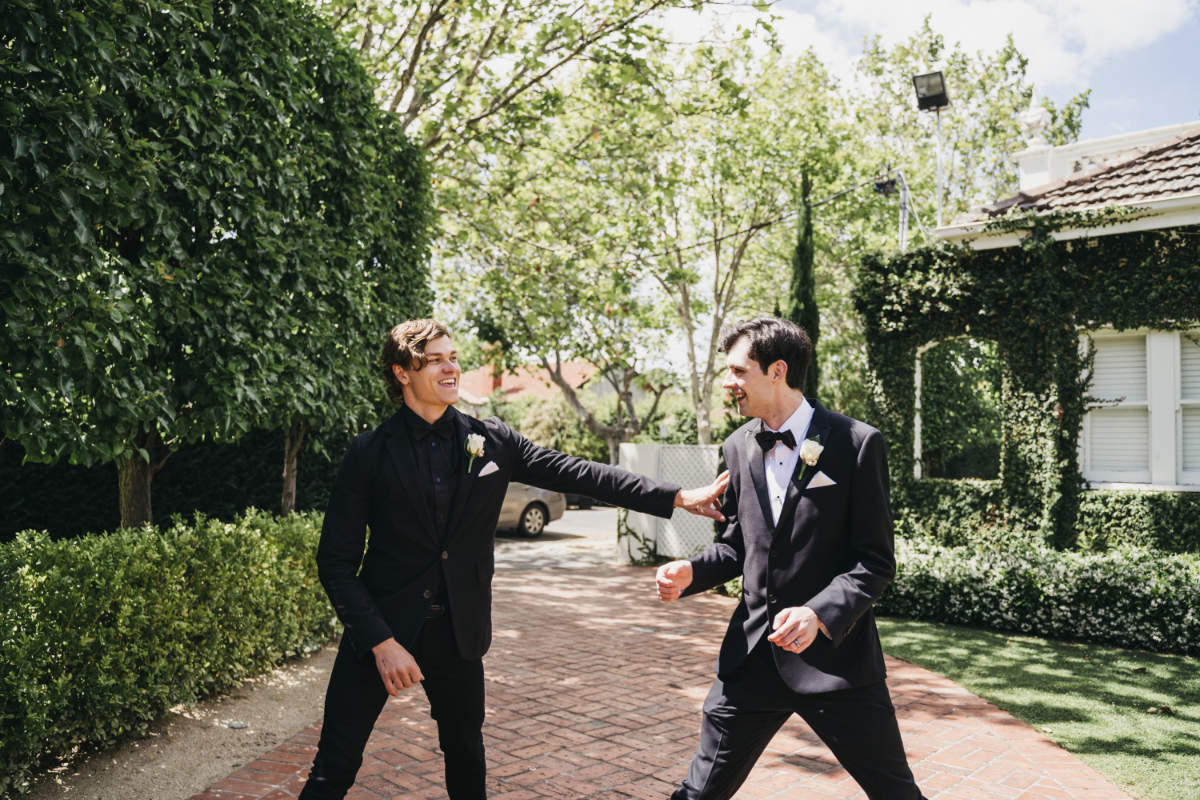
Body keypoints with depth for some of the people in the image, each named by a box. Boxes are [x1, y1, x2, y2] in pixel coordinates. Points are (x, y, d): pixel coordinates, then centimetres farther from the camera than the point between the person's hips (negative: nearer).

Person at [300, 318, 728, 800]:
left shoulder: (492, 442, -1)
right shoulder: (371, 452, -8)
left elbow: (576, 473, -5)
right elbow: (335, 561, -7)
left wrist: (678, 497, -12)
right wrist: (381, 642, -16)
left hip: (457, 632, 3)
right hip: (382, 629, -3)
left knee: (466, 758, 19)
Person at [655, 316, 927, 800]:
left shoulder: (856, 443, -10)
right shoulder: (739, 446, 6)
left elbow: (875, 561, -10)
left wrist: (820, 613, -25)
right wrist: (692, 572, -3)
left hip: (835, 653, -4)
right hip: (753, 652, 4)